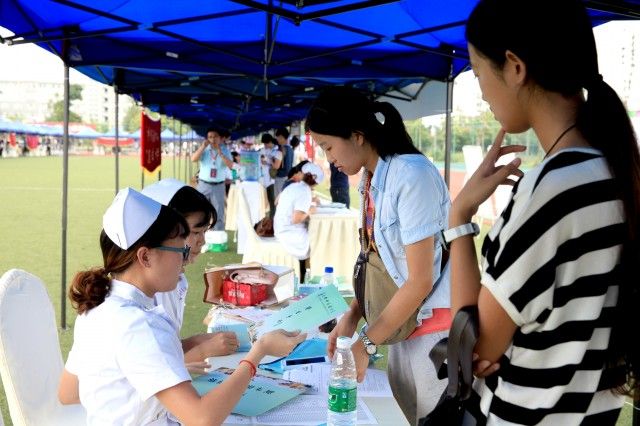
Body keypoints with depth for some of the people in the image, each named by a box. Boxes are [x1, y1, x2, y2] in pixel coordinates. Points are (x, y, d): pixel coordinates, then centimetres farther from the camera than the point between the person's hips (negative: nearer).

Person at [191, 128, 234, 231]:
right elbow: (193, 159, -13)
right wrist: (203, 146, -19)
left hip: (218, 186, 0)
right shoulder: (204, 149, 3)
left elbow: (230, 166, -12)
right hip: (203, 185, 0)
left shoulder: (225, 150, 2)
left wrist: (220, 153, -20)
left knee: (219, 214, 4)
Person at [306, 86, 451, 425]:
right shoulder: (372, 179, 4)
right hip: (404, 321, 8)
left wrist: (365, 344, -15)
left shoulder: (412, 175, -21)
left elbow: (420, 280, -20)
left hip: (436, 325, -8)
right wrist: (351, 317, 2)